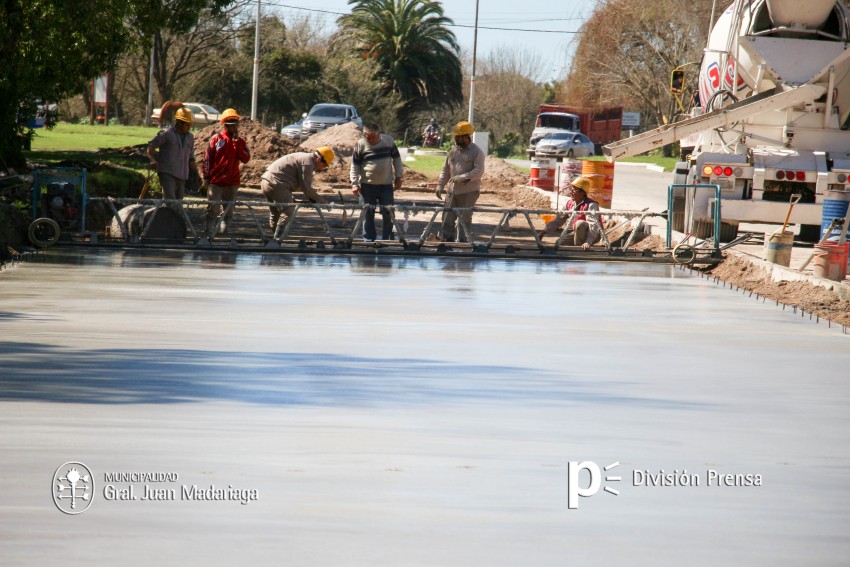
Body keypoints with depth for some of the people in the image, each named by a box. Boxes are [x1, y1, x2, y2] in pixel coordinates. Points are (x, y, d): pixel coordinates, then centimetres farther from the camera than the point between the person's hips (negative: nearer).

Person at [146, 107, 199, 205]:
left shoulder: (190, 138, 18)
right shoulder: (167, 134, -1)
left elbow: (191, 159, 26)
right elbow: (150, 147, -2)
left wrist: (196, 174, 18)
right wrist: (153, 160, -18)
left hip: (182, 177, 6)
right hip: (167, 174, -6)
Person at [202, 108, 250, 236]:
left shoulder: (240, 142, 8)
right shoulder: (216, 139, 1)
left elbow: (245, 159, -6)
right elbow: (207, 158, 2)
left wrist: (237, 142, -10)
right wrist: (206, 177, -1)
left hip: (232, 182, 3)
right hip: (215, 181, -3)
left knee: (229, 210, 10)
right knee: (213, 209, -8)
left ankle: (224, 230, 20)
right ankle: (208, 232, -7)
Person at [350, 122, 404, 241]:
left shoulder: (388, 141, -2)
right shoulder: (360, 144, -5)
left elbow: (396, 158, 10)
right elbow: (355, 165, 0)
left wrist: (398, 176, 8)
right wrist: (354, 184, -5)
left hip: (386, 184, 1)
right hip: (367, 185, -1)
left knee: (388, 213, 3)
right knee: (368, 214, 4)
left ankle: (387, 239, 14)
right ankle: (369, 240, 14)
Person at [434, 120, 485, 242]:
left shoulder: (476, 152, -5)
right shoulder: (453, 151, 13)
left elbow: (479, 171, -16)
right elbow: (445, 170, 17)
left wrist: (463, 177, -27)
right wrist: (440, 185, 6)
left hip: (469, 192, -6)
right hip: (453, 191, 6)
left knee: (465, 219, -1)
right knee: (447, 218, 3)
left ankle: (462, 241, 5)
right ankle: (445, 240, 9)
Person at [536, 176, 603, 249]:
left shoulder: (591, 205, -24)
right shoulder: (570, 203, 0)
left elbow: (593, 225, -35)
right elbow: (559, 219, 7)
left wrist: (588, 242, -49)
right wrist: (543, 232, -1)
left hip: (593, 234, -7)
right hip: (576, 232, 7)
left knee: (580, 223, -35)